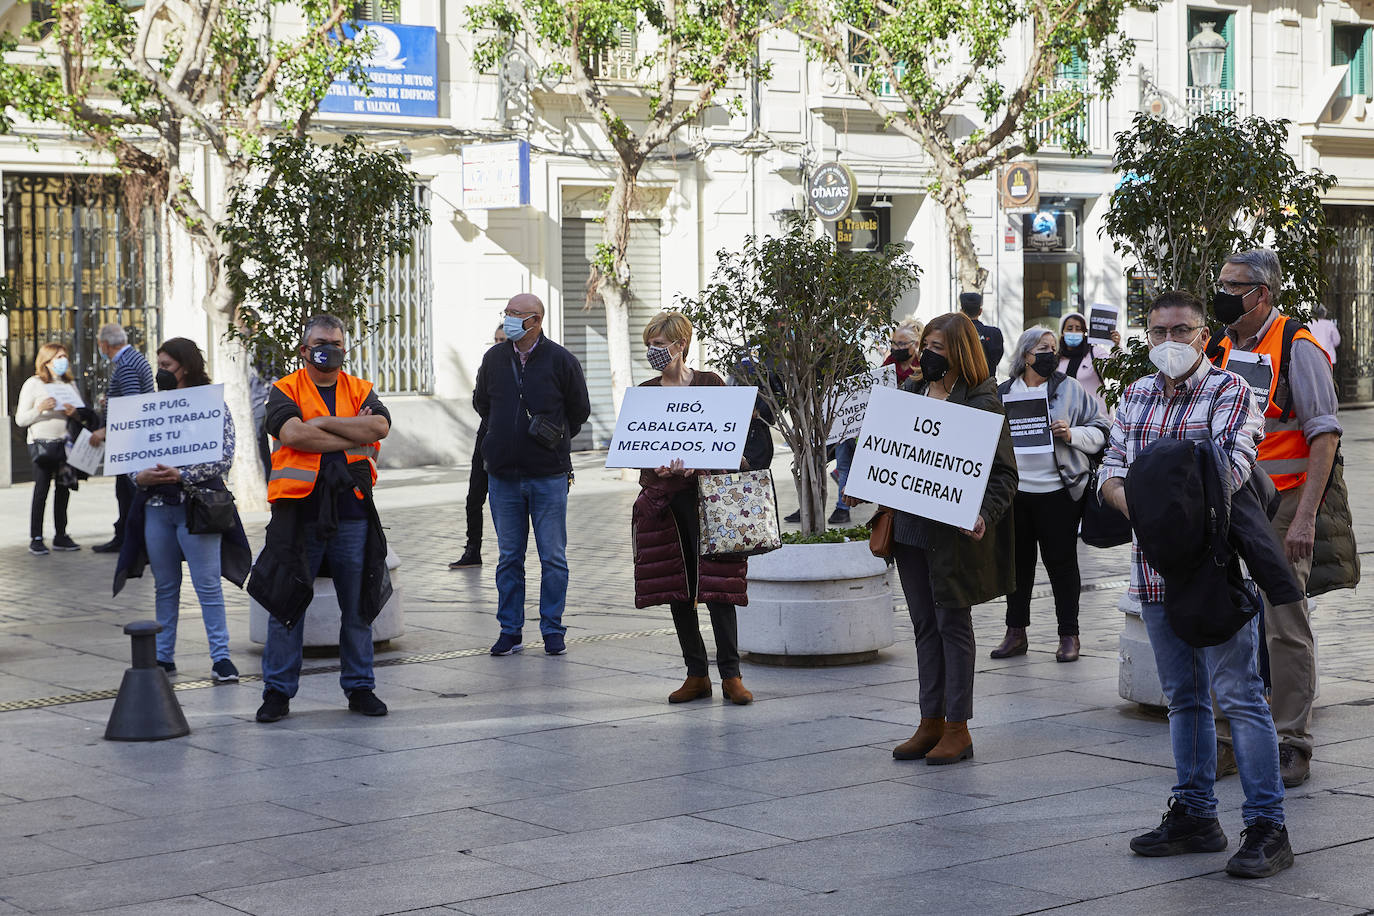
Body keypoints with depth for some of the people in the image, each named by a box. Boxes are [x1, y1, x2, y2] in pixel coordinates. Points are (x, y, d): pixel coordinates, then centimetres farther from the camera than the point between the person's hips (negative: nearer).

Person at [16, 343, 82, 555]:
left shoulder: (70, 384, 13)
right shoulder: (33, 384, -2)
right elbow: (21, 419, -4)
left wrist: (73, 412, -4)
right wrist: (40, 409, -20)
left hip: (64, 442, 5)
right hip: (41, 442, -5)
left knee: (63, 490, 5)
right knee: (41, 490, -6)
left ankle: (60, 536, 13)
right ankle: (36, 539, -3)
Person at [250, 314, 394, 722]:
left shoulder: (360, 391, 13)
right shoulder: (286, 390, 4)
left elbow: (380, 426, -8)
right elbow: (293, 434, -16)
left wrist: (324, 422, -11)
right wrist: (354, 437, -11)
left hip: (352, 511, 2)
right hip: (298, 511, -2)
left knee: (358, 604, 7)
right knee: (286, 601, 1)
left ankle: (359, 688, 18)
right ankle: (277, 691, 10)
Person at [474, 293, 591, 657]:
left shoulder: (561, 361, -3)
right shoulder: (494, 359, 6)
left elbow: (580, 410, 7)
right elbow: (481, 403, 22)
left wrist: (556, 435, 1)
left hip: (549, 475, -3)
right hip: (503, 475, 3)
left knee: (553, 557, 2)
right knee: (509, 556, 7)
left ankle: (552, 630, 11)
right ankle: (510, 630, 14)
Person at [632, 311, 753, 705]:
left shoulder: (709, 384, 2)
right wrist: (658, 465, -16)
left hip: (703, 492, -4)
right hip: (660, 495, 4)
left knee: (716, 583, -9)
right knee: (674, 585, 4)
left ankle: (730, 675, -3)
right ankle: (697, 675, 12)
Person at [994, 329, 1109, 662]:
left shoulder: (1069, 389, 3)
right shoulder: (1004, 393, 10)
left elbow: (1100, 431, 4)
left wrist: (1071, 435, -14)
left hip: (1058, 491, -3)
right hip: (1015, 491, 3)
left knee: (1061, 561, 2)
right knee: (1018, 560, 10)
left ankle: (1069, 635, 10)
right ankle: (1016, 632, 20)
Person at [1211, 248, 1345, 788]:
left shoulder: (1297, 348, -7)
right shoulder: (1222, 352, 13)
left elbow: (1324, 437, -11)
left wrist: (1305, 517, -18)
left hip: (1281, 506, -6)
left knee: (1285, 627, -5)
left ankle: (1291, 747, 3)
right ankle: (1226, 739, 14)